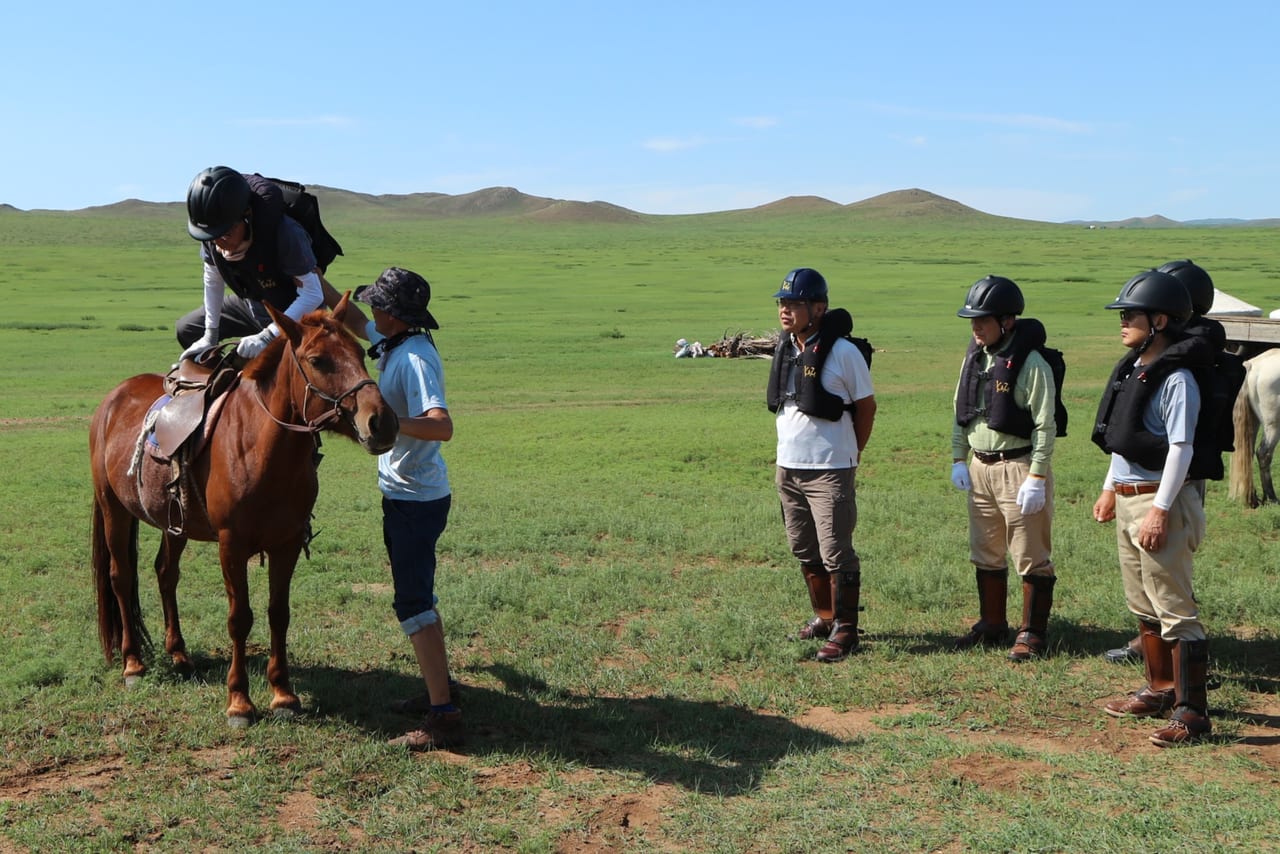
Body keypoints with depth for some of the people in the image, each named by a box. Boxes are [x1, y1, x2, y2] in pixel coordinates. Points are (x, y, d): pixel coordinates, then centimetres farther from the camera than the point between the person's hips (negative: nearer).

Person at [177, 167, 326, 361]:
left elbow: (313, 295, -34)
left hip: (295, 310, -6)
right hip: (251, 303, 7)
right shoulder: (211, 234, -19)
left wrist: (267, 337, -39)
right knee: (185, 329, 11)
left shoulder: (285, 233, -38)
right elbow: (213, 280, -2)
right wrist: (210, 336, -4)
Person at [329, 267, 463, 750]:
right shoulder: (392, 344, 6)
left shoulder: (414, 358, -23)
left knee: (412, 601, -9)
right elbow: (352, 322, 26)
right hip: (405, 493, 10)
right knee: (416, 595, 21)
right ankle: (439, 687, 35)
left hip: (416, 500, -10)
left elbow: (442, 426, -36)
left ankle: (444, 718, -7)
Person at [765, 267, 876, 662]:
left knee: (836, 553, -2)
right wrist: (790, 447, 14)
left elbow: (866, 407, -5)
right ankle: (824, 617, 32)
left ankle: (844, 631, 10)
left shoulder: (843, 352, -14)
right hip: (787, 466, 7)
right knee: (805, 551, 17)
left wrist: (849, 455, 1)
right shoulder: (784, 348, 6)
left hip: (830, 470, -7)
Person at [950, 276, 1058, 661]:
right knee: (985, 554, 16)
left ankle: (1033, 633, 13)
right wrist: (959, 459, 10)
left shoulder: (1031, 364, -15)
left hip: (1019, 466, -8)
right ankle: (992, 625, 29)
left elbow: (1045, 426, -16)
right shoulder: (973, 358, 8)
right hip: (980, 467, 8)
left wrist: (1036, 478, -19)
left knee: (1031, 557, 2)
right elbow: (961, 410, 15)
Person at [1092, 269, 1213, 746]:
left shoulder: (1176, 378, -17)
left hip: (1160, 500, -10)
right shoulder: (1132, 368, 12)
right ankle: (1160, 690, 33)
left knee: (1175, 609, -6)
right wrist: (1110, 489, 20)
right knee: (1142, 605, 19)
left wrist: (1160, 510, -24)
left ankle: (1192, 713, 0)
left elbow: (1181, 448, -21)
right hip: (1126, 499, 10)